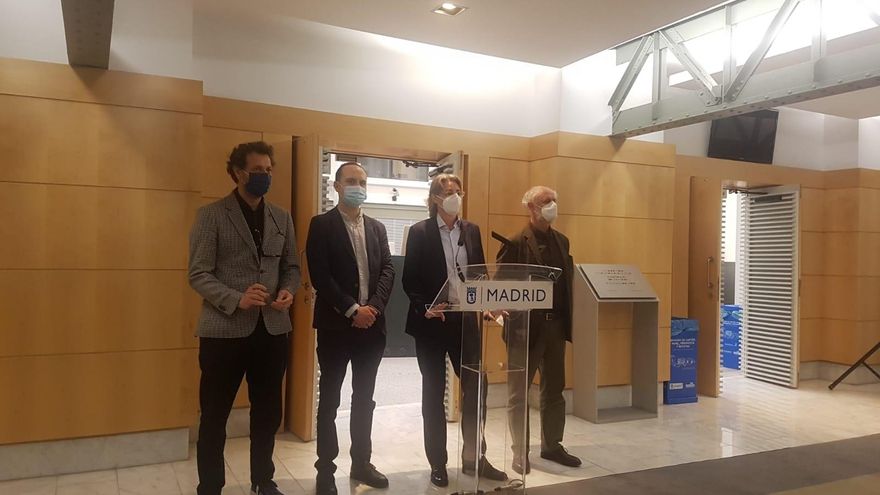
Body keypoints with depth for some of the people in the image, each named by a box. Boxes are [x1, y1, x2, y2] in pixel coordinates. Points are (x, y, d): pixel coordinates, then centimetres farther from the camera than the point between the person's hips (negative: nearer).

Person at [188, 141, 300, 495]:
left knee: (268, 412, 15)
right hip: (224, 330, -4)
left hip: (272, 329, 4)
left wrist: (289, 291, -7)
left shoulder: (282, 218, 11)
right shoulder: (211, 215, -3)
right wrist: (236, 299, -22)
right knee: (214, 415, 7)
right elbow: (198, 274, -8)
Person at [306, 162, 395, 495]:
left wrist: (373, 307, -11)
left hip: (371, 323, 5)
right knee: (329, 399, 5)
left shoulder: (377, 228, 13)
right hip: (335, 324, -4)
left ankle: (361, 463, 25)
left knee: (364, 398, 13)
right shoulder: (322, 225, -3)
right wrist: (352, 309, -16)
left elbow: (388, 271, 5)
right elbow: (320, 276, -12)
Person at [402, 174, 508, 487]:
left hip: (465, 319, 3)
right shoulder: (420, 232, -4)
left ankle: (474, 457, 21)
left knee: (475, 387, 4)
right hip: (431, 321, -3)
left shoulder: (472, 230, 8)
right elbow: (410, 280, -5)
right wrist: (425, 307, -20)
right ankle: (438, 464, 19)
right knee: (433, 392, 7)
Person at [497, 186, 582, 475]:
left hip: (556, 325, 7)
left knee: (554, 390, 16)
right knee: (519, 392, 7)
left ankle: (552, 446, 31)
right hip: (526, 327, -6)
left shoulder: (561, 241, 10)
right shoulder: (516, 244, -10)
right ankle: (520, 452, 18)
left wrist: (567, 320, 8)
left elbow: (568, 280, 13)